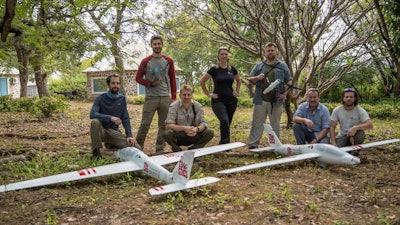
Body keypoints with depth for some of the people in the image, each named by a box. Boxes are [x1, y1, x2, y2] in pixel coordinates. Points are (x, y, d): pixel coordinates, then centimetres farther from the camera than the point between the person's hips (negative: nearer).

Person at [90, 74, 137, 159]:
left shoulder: (122, 99, 6)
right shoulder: (100, 99, -6)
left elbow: (126, 119, 3)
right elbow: (92, 114, -23)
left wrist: (129, 135, -11)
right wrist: (111, 118, -36)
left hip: (114, 131, 3)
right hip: (101, 130, -3)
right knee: (95, 122, -38)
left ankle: (111, 144, 11)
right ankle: (96, 151, -18)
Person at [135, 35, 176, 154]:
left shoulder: (169, 61, 7)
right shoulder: (146, 61, 1)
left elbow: (172, 79, 10)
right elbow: (138, 77, 5)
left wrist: (173, 97, 5)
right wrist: (150, 83, -12)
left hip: (165, 97, 2)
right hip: (150, 97, -2)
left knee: (163, 125, 5)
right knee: (145, 123, -3)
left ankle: (160, 149, 15)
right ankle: (138, 146, 9)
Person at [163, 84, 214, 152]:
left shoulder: (197, 106, -4)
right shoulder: (174, 106, -10)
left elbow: (203, 123, -8)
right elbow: (168, 125, -19)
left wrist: (197, 129, -32)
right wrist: (184, 128, -35)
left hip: (193, 136, 2)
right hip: (179, 136, -2)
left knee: (210, 132, -21)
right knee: (167, 134, -33)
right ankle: (177, 151, -5)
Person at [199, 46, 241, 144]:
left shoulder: (232, 69, 7)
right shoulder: (214, 69, -4)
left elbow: (239, 80, 25)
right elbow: (202, 81, 0)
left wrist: (237, 91, 13)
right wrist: (208, 94, -2)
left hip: (231, 100, 4)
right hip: (218, 100, -4)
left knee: (227, 123, 7)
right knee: (224, 121, -22)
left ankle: (222, 144, 21)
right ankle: (225, 143, -16)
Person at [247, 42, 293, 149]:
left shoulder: (282, 66, 9)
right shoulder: (259, 66, 11)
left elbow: (289, 81, 8)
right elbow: (249, 79, 11)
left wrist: (285, 92, -8)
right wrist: (257, 78, -11)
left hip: (276, 100, 0)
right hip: (261, 100, 0)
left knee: (275, 123, 7)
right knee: (257, 123, 0)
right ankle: (253, 144, 4)